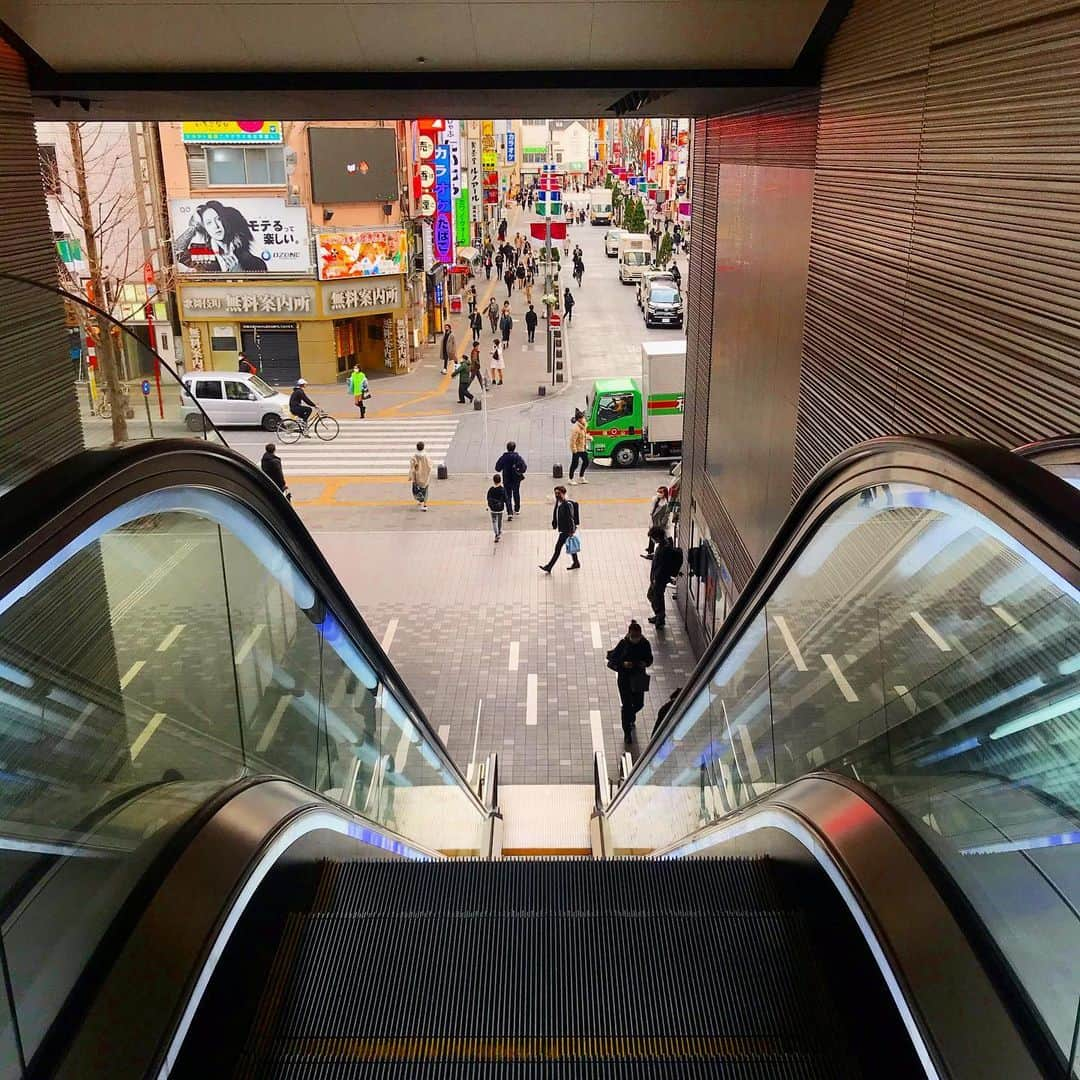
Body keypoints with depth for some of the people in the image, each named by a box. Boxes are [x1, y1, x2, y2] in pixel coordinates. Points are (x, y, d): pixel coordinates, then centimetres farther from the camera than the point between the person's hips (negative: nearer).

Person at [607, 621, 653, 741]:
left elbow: (649, 659, 4)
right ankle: (627, 732, 19)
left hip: (638, 678, 3)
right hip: (624, 678, -3)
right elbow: (612, 660, -10)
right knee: (627, 705, 1)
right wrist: (623, 664, -26)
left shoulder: (645, 644, -11)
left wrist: (645, 663, -17)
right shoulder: (623, 644, -17)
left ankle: (631, 716, 49)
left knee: (639, 704, 11)